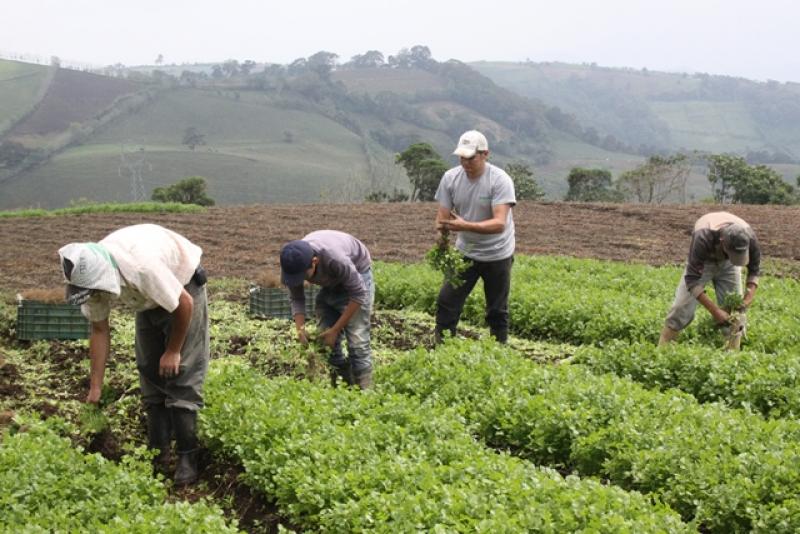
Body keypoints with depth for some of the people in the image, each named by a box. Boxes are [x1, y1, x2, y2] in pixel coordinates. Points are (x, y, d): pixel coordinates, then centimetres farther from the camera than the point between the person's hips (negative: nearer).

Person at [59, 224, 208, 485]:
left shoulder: (142, 267, -43)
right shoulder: (90, 275, -22)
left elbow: (184, 304, -28)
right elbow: (99, 329, -8)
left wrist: (173, 351, -15)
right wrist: (95, 389, -7)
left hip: (184, 288, -6)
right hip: (148, 300, 6)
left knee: (181, 373, -13)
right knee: (149, 372, 4)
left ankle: (187, 457, -8)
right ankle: (159, 453, 12)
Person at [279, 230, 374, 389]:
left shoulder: (335, 259, -40)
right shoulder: (293, 264, -25)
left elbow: (358, 294, -29)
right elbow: (296, 299, -11)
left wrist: (336, 329, -26)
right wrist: (300, 329, -28)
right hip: (330, 283, 6)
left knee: (357, 341, -15)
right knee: (327, 341, 0)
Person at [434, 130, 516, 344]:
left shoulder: (500, 180, -23)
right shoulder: (451, 178, -9)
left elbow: (499, 224, -32)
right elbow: (442, 216, -7)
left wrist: (465, 226, -48)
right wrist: (442, 232, -32)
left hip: (497, 255, -3)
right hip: (465, 251, 4)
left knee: (497, 310, 9)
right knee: (446, 302, -1)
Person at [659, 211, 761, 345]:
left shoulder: (749, 237, -33)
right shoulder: (703, 238, -43)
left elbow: (754, 269, -12)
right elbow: (692, 279, -38)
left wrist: (749, 297, -27)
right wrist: (715, 310, -41)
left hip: (727, 264, 3)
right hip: (701, 262, -3)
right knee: (681, 308, -9)